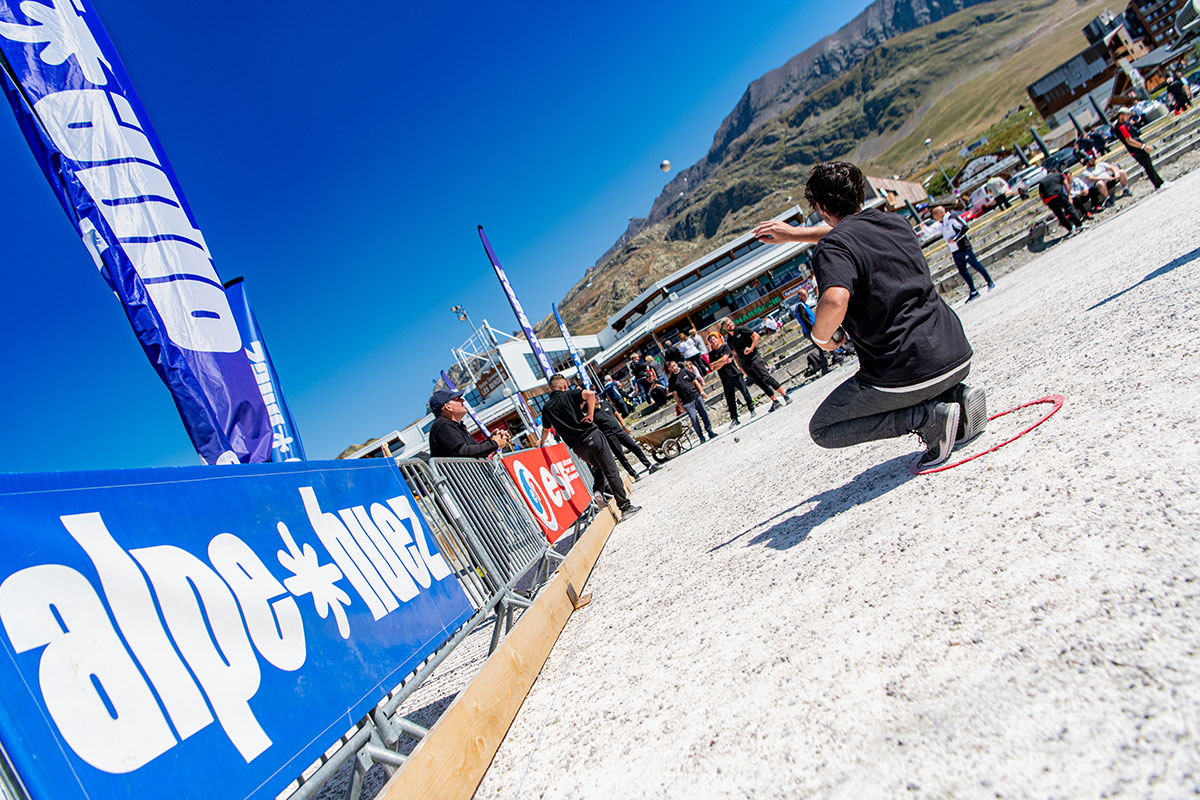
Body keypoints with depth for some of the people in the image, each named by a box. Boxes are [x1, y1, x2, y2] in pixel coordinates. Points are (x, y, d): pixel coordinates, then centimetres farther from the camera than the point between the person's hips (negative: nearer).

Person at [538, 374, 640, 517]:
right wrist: (590, 415, -10)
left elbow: (545, 430, 30)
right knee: (611, 472, -2)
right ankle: (626, 506, -3)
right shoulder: (569, 395, 1)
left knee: (597, 467, 31)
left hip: (578, 448, 5)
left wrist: (541, 443, 50)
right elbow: (590, 394, -19)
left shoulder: (546, 408, 13)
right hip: (592, 436, -4)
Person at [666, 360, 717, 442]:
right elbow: (675, 394, 2)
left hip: (697, 396, 2)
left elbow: (695, 381, 7)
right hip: (687, 403, -2)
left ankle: (710, 431, 20)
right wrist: (680, 405, 0)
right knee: (694, 419, -6)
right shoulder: (672, 380, -1)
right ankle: (702, 438, 3)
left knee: (704, 414, 5)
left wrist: (702, 392, 1)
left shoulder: (685, 371, 4)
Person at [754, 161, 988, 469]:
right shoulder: (896, 222, 12)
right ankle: (957, 396, 10)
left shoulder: (831, 248, -12)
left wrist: (822, 337, -12)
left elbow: (835, 300, -33)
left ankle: (929, 417, -5)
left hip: (904, 373, -7)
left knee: (822, 430, 12)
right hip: (958, 356, 8)